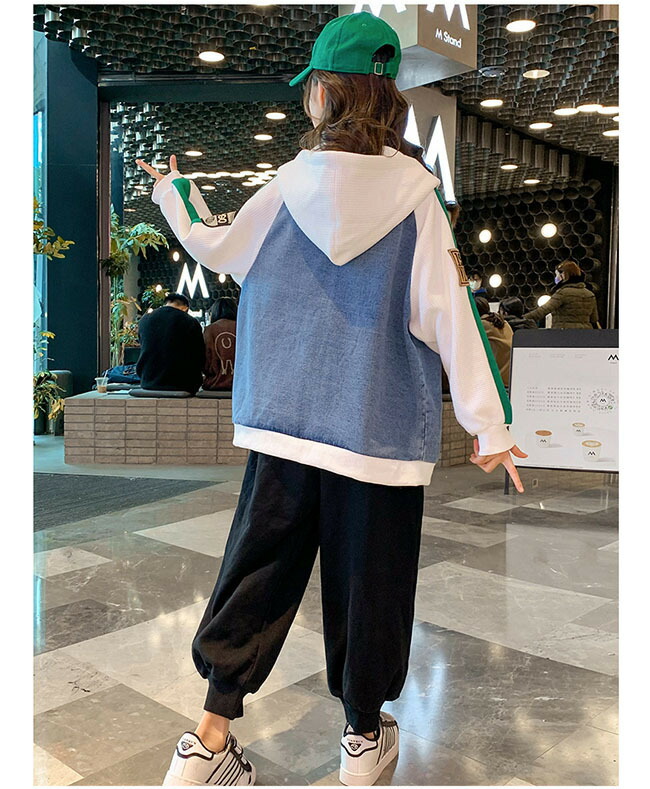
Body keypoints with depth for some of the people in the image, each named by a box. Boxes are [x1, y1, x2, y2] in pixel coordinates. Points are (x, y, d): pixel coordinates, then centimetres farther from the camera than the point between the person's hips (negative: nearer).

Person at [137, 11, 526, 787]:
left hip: (284, 422, 2)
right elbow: (448, 310, -10)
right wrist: (489, 422, -5)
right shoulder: (415, 191, -7)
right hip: (380, 426, -1)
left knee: (258, 569, 13)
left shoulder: (287, 185, -1)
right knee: (368, 577, 13)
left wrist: (173, 191, 35)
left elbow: (218, 249, 15)